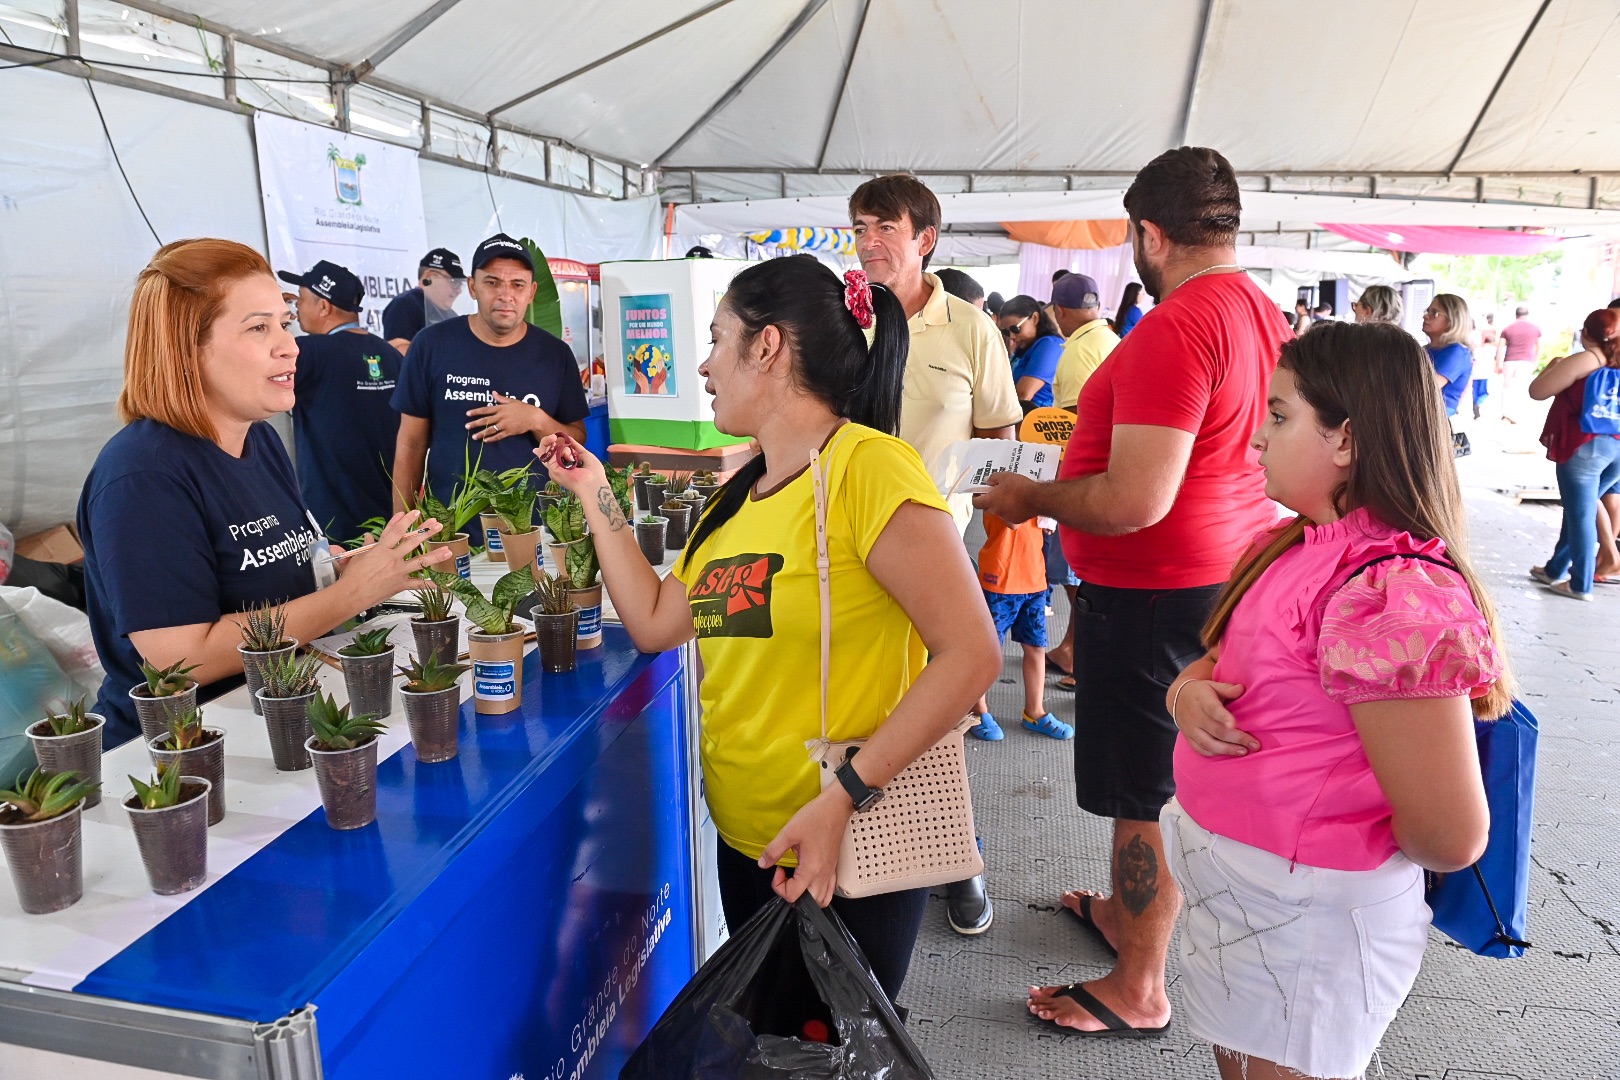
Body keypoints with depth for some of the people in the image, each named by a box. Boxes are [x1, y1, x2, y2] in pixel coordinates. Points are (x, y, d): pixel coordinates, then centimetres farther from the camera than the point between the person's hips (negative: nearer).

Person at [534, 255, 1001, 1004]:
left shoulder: (866, 467, -20)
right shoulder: (741, 494, 8)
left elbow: (971, 654, -24)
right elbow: (654, 623, 9)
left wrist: (843, 797, -28)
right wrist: (594, 492, 10)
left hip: (845, 853, -8)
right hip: (744, 841, 8)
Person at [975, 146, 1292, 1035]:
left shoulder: (1175, 327, -24)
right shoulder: (1265, 315, 6)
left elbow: (1135, 501, -29)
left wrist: (1031, 498, -13)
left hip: (1156, 592, -10)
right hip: (1230, 569, 10)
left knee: (1144, 792, 4)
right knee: (1183, 775, 23)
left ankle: (1137, 988, 22)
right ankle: (1129, 911, 44)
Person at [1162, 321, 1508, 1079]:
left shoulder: (1394, 596, -27)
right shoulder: (1296, 548, 1)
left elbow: (1451, 838, -27)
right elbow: (1222, 662, 12)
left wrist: (1346, 843, -6)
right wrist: (1189, 689, -11)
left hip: (1307, 919, -8)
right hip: (1238, 896, 8)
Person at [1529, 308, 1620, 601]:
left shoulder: (1585, 360, -6)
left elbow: (1537, 391, -7)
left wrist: (1553, 366, 11)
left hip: (1585, 446, -6)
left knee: (1581, 514, -1)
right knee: (1579, 511, 17)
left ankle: (1581, 585, 3)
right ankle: (1556, 570, 26)